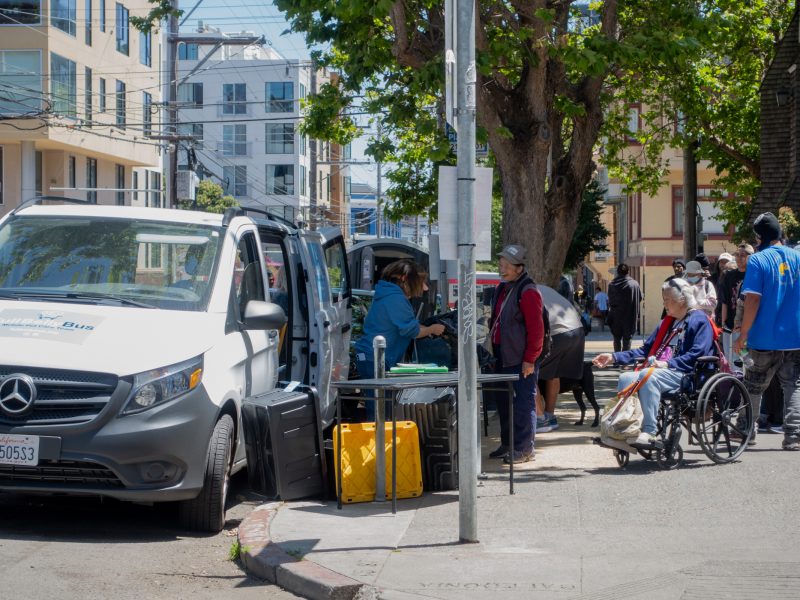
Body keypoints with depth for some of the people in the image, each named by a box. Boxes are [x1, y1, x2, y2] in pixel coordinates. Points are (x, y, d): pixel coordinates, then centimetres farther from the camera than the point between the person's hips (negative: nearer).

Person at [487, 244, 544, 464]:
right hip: (503, 359, 9)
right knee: (503, 404, 14)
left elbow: (536, 328, -17)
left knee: (523, 404, -5)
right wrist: (494, 351, 20)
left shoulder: (527, 291, -13)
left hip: (521, 361, -9)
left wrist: (529, 359, -17)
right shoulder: (501, 289, 15)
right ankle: (507, 444, 24)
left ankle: (523, 448, 0)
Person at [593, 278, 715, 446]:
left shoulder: (699, 320, 1)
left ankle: (649, 432, -39)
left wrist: (668, 364, -22)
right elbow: (645, 350, 26)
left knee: (648, 376, -35)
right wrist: (614, 357, 16)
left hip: (685, 375, -8)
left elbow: (697, 354, -14)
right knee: (626, 378, -17)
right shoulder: (667, 322, 28)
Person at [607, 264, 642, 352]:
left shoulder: (612, 284, -5)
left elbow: (609, 301, -1)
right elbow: (640, 299, 1)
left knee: (617, 338, 12)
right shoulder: (634, 284, -6)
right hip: (629, 316, -1)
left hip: (616, 315, 1)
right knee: (627, 338, 4)